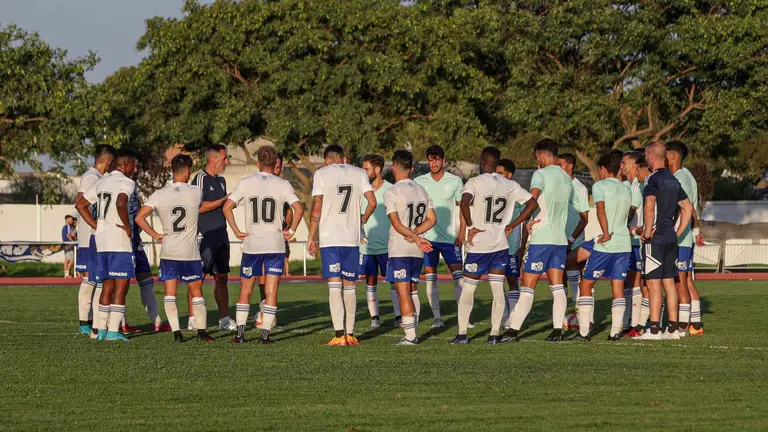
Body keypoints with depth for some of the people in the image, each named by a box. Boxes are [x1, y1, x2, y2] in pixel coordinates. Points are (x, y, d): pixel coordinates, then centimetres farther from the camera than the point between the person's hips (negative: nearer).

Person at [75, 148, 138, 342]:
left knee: (107, 286, 14)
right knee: (121, 286, -4)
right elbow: (120, 203, -28)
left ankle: (101, 330, 12)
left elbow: (81, 205, 19)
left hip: (101, 239, 8)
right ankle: (113, 331, -9)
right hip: (119, 240, -8)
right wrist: (127, 226, -14)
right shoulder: (126, 182, -9)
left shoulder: (101, 182, 16)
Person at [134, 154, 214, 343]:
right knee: (196, 292, 11)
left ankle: (176, 332, 0)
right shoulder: (196, 193, -7)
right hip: (190, 253, -1)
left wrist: (154, 234, -1)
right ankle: (202, 331, 11)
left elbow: (139, 217, -10)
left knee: (170, 293, 7)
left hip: (168, 251, 1)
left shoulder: (159, 195, -4)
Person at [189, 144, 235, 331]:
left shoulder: (221, 180, 17)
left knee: (221, 278, 8)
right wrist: (224, 200, -14)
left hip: (220, 237, 8)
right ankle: (193, 319, -4)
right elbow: (200, 207, -17)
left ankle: (224, 319, 11)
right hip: (204, 237, -8)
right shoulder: (201, 179, -10)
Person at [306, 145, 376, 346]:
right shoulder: (359, 173, 8)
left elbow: (316, 208, -4)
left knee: (334, 286, -5)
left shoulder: (322, 173, 0)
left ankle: (339, 335, -14)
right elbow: (372, 202, 2)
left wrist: (311, 237, 1)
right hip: (352, 239, 3)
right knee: (350, 287, 12)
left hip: (329, 238, -3)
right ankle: (350, 334, 14)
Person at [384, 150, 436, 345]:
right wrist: (416, 233, -3)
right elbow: (432, 219, 7)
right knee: (412, 290, 16)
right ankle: (414, 331, 17)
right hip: (417, 251, 6)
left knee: (403, 292, -6)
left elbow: (396, 223, -16)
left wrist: (415, 237, -17)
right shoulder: (422, 190, 10)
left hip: (399, 249, -6)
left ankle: (410, 336, -9)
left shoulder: (391, 192, -10)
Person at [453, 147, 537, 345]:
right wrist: (512, 225, 9)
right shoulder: (510, 185, 6)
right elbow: (532, 204, 8)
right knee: (498, 289, 7)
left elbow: (464, 202, -27)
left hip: (478, 246, -4)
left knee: (468, 288, 6)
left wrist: (471, 226, -14)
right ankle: (495, 334, 4)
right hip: (500, 246, 4)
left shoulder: (474, 182, -8)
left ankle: (462, 333, 7)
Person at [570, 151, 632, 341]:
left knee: (586, 284, 3)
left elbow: (601, 210, -21)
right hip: (625, 244, 6)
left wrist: (606, 234, -20)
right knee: (618, 287, 7)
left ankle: (584, 332, -2)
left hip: (605, 245, -6)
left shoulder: (600, 186, -7)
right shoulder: (626, 189, 14)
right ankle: (615, 331, 1)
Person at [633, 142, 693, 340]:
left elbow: (649, 206, -26)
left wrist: (647, 232, -18)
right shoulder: (673, 180, 15)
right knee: (669, 282, 10)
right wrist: (678, 233, 19)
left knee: (653, 283, -7)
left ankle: (654, 329, -8)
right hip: (671, 238, 8)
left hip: (655, 239, -8)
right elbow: (688, 208, 21)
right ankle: (673, 329, 10)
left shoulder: (654, 179, -12)